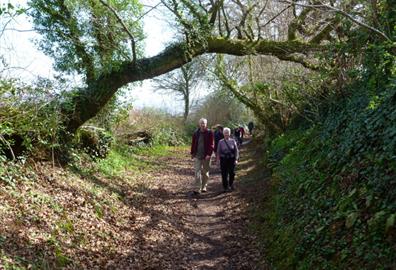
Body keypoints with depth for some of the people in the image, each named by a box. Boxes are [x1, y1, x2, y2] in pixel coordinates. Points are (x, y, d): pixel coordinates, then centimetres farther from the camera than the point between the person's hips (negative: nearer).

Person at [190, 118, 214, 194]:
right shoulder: (196, 133, 4)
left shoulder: (209, 133, -5)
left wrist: (209, 154, -18)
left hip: (206, 156, -1)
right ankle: (197, 189, -7)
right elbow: (193, 143, 10)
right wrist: (192, 153, 8)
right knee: (197, 172, -6)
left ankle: (204, 187, 25)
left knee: (205, 172, 10)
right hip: (197, 155, 1)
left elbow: (211, 144, -9)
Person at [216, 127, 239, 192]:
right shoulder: (221, 142, 2)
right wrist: (218, 158, -1)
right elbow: (218, 151, 6)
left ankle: (231, 185, 28)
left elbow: (236, 151, 5)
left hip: (231, 159, 1)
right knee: (224, 174, 1)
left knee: (232, 173, 5)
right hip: (223, 159, -1)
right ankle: (226, 187, 14)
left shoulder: (233, 141, 3)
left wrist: (236, 159, -1)